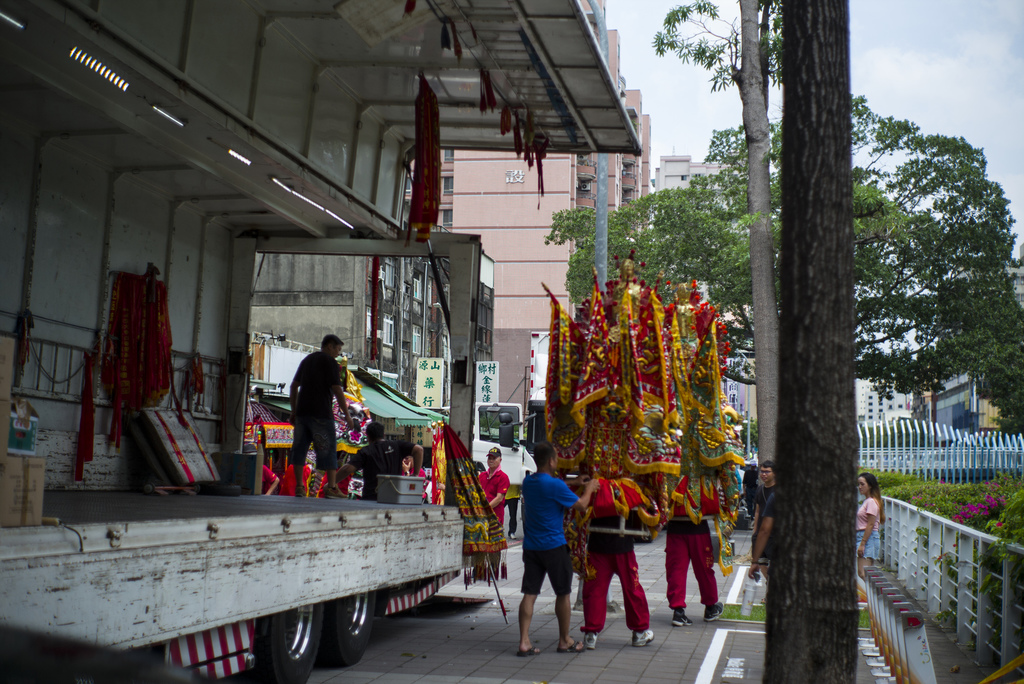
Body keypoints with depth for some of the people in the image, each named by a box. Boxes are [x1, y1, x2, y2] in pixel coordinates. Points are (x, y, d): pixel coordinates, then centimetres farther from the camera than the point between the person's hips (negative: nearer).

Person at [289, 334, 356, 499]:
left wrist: (294, 411, 22)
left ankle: (299, 486, 3)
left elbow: (294, 386, 18)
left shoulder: (306, 360, 19)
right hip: (321, 412, -7)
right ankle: (331, 488, -7)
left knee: (300, 448, 7)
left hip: (302, 411, 7)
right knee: (328, 449, -3)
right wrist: (347, 415, -8)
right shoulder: (330, 362, -3)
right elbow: (337, 390, -11)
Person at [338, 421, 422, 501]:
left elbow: (347, 469, -8)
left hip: (370, 498, -3)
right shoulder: (396, 445, 10)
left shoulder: (365, 451, 3)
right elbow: (418, 449, 0)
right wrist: (415, 475, 2)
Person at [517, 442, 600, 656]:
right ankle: (565, 641, 20)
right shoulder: (556, 485, -17)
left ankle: (524, 642, -2)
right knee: (563, 594, 10)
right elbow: (581, 505, -9)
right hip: (553, 546, -6)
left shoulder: (528, 483, 6)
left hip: (531, 547, 6)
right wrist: (589, 489, 9)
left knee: (529, 594, 3)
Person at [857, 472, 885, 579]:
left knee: (862, 573, -17)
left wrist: (862, 544, -19)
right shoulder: (866, 501, 17)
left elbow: (870, 525, -16)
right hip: (862, 536, 10)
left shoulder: (871, 502, -11)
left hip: (869, 538, -10)